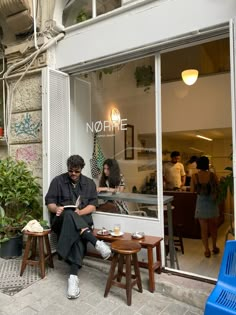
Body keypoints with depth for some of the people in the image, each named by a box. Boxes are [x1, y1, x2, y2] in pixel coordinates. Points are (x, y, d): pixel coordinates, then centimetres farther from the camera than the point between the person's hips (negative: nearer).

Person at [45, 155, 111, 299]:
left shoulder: (89, 183, 8)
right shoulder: (58, 181, 5)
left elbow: (93, 206, 2)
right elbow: (49, 202, 3)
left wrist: (79, 212, -18)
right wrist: (56, 208, -21)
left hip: (82, 219, 1)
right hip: (61, 219, -1)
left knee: (78, 236, -35)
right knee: (69, 215, -38)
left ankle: (74, 276, -40)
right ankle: (96, 242, -44)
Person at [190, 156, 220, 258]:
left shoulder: (195, 176, -10)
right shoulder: (212, 175, -8)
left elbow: (192, 190, -5)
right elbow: (218, 188, -1)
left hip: (201, 203, -1)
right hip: (212, 202, 1)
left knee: (204, 228, 8)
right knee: (213, 226, 20)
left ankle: (207, 250, 14)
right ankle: (214, 247, 33)